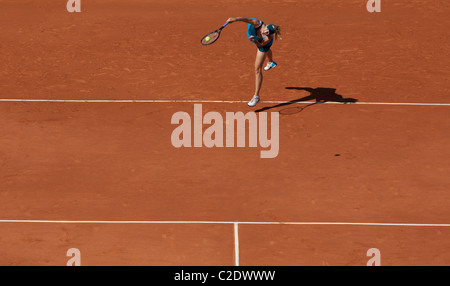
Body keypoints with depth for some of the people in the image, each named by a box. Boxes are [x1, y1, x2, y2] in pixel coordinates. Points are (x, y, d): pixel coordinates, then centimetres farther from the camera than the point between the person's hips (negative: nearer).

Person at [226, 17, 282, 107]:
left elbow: (261, 45, -33)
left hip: (263, 43, -5)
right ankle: (270, 62, 81)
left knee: (257, 69, -11)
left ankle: (256, 96, -2)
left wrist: (254, 41, -54)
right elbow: (246, 19, -62)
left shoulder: (268, 38, -47)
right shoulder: (257, 24, -48)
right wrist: (235, 19, -80)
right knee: (266, 50, 42)